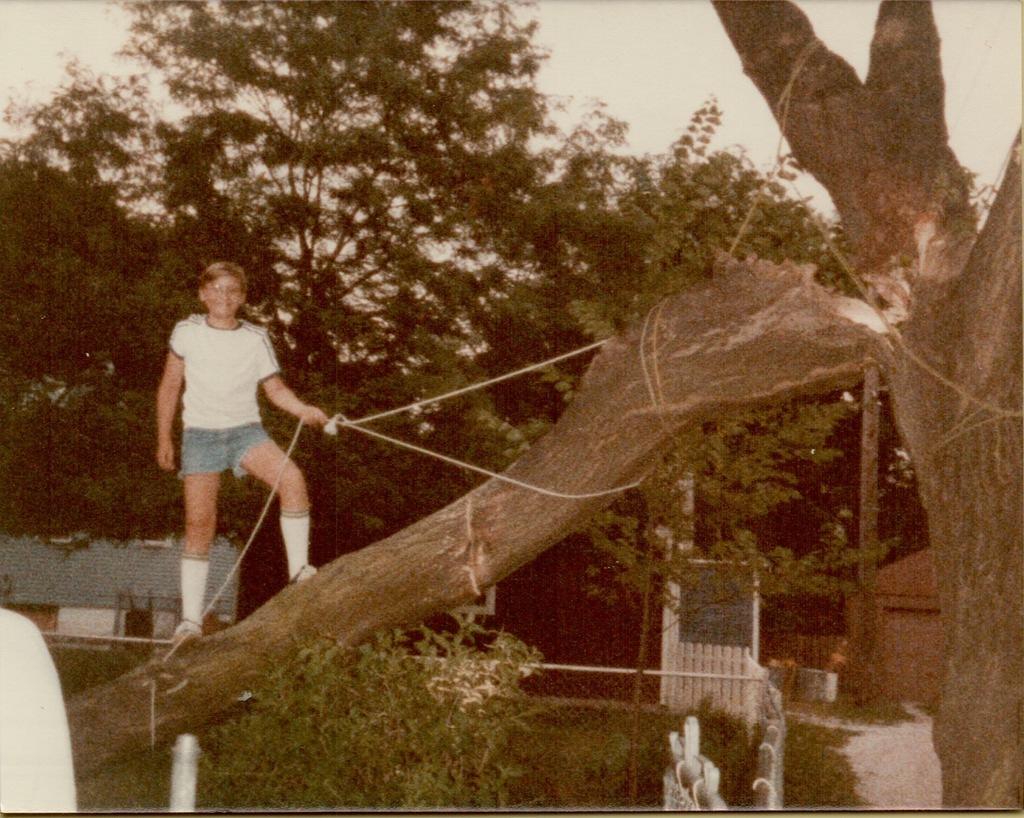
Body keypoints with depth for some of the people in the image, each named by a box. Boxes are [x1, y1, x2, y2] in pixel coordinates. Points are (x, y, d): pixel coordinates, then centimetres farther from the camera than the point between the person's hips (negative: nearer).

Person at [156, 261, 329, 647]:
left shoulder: (256, 338, 3)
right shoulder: (186, 333, 1)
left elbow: (275, 388, 6)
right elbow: (169, 388, 9)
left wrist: (304, 410, -12)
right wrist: (164, 439, 8)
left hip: (245, 429, 1)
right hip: (200, 432, -1)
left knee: (291, 477, -26)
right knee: (199, 522, -6)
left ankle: (298, 569, -15)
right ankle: (190, 619, 1)